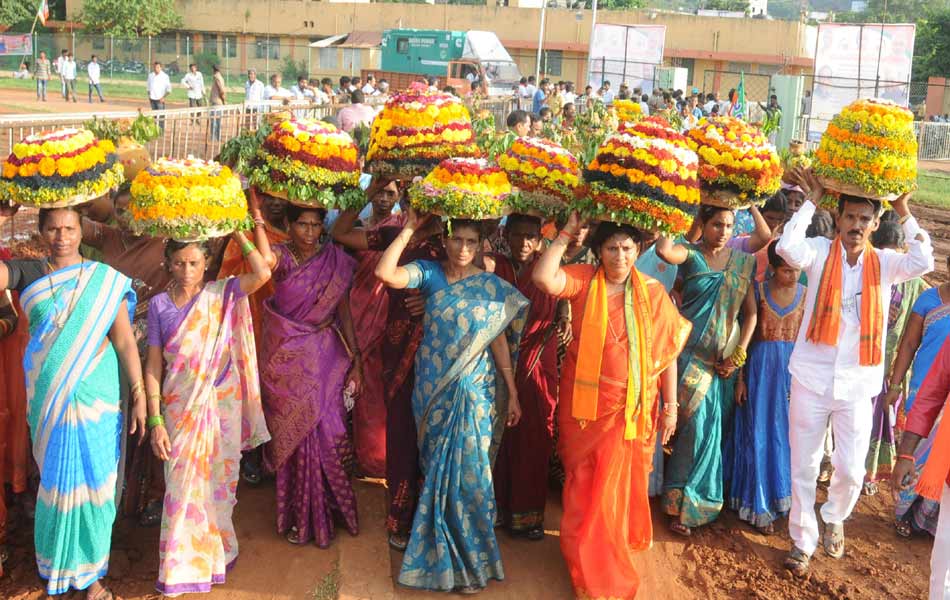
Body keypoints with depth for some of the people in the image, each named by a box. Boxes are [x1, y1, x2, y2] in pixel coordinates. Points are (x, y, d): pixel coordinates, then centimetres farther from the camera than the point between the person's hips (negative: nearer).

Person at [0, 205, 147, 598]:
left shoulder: (105, 280, -2)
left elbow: (125, 342, -2)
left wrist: (140, 397, -4)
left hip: (96, 396, 0)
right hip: (49, 396, 1)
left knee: (94, 482, 7)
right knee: (57, 481, 9)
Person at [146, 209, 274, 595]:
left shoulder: (222, 294, -2)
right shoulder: (159, 305, -1)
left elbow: (263, 271, -19)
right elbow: (153, 366, -1)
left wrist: (238, 231, -13)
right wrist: (155, 420, -7)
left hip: (222, 405, 0)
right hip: (180, 410, 0)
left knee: (219, 483, 12)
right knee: (182, 487, 2)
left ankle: (216, 551, 34)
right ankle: (181, 567, 18)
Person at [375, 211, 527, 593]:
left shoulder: (492, 286, 0)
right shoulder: (429, 273, -1)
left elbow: (499, 342, 1)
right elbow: (385, 273, -18)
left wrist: (513, 394, 1)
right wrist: (409, 229, -14)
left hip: (473, 391, -1)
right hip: (433, 389, 1)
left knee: (467, 470, 0)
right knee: (437, 469, 8)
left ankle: (471, 561, 16)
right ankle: (442, 555, 24)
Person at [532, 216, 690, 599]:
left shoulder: (653, 292, -3)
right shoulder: (584, 281, -5)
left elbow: (668, 351, 1)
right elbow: (544, 278, -25)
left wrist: (670, 405, 0)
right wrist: (566, 235, -18)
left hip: (632, 407, 1)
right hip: (586, 404, 0)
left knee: (621, 483, 12)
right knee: (585, 483, 12)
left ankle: (618, 548, 36)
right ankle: (587, 559, 31)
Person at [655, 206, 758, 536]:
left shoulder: (744, 261, 7)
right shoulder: (691, 254, -3)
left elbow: (751, 312, 7)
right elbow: (664, 250, -29)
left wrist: (738, 355, -1)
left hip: (728, 357, 4)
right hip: (694, 352, -4)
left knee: (719, 427, 8)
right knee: (698, 424, -9)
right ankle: (682, 504, 5)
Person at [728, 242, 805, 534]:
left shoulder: (807, 295, 1)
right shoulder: (759, 290, -2)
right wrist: (741, 377, -3)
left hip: (793, 370, 1)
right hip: (760, 368, -1)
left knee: (786, 434, 9)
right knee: (759, 436, 3)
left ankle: (779, 497, 25)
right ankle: (761, 507, 13)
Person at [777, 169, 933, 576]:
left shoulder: (883, 263, 2)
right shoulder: (820, 252, -3)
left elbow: (923, 263, -15)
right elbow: (788, 247, -24)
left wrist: (904, 213, -13)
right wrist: (811, 202, -16)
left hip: (857, 385, 1)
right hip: (811, 379, -1)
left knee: (851, 471, 5)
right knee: (804, 467, 8)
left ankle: (834, 518, 37)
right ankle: (803, 539, 26)